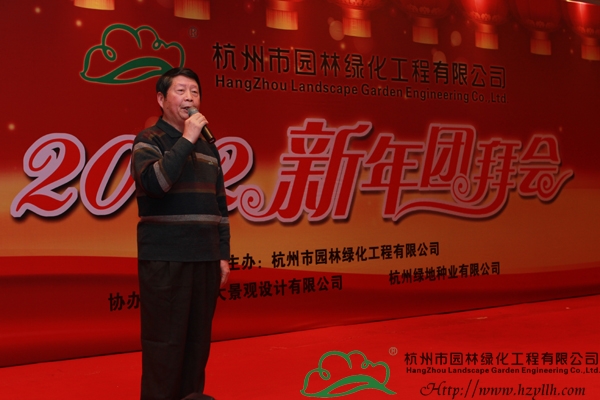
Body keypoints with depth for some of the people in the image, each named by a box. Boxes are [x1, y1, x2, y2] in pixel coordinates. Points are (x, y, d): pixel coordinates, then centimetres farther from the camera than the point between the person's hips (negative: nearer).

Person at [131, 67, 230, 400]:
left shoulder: (208, 147, 15)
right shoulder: (149, 140, -2)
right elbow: (154, 182, -23)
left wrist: (223, 255, 13)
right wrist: (186, 139, -18)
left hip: (205, 258, 6)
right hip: (164, 259, -6)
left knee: (198, 338, 10)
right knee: (165, 339, -3)